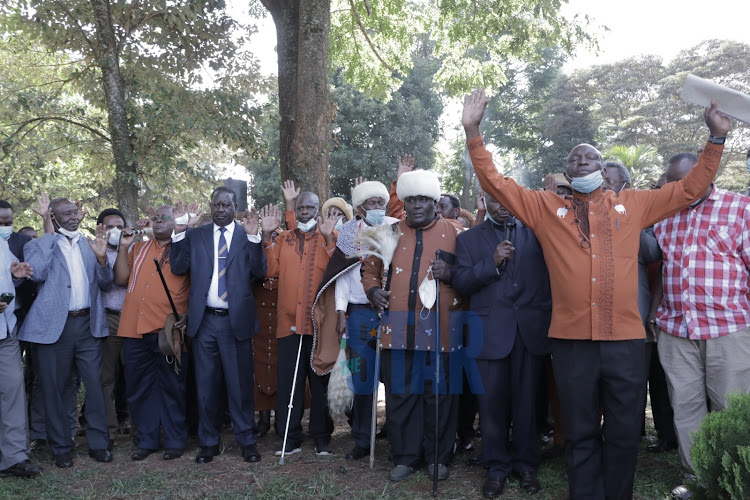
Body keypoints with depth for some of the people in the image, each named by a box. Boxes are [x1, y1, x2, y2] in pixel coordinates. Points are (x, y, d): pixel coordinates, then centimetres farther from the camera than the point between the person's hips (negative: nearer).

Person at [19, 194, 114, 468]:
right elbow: (36, 273, -18)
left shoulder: (89, 244, 14)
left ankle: (99, 444, 13)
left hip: (88, 324, 3)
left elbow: (105, 284, 12)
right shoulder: (38, 245, 3)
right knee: (53, 389, 6)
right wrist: (49, 232, -12)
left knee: (95, 385, 2)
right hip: (53, 326, -2)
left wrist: (101, 258, -8)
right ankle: (61, 448, 19)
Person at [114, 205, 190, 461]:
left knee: (171, 386, 3)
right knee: (139, 387, 9)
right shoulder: (138, 249, 19)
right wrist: (123, 248, 6)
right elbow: (121, 279, 11)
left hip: (168, 329, -5)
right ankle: (146, 440, 20)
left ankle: (174, 440, 13)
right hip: (134, 327, 5)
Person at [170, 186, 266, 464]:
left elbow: (259, 272, -7)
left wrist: (253, 236, -17)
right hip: (204, 320, 2)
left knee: (240, 383, 4)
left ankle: (247, 441, 16)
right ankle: (209, 442, 21)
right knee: (206, 384, 10)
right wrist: (179, 233, -8)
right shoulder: (195, 235, 9)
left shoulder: (247, 235, 4)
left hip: (236, 319, -2)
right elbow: (178, 268, 1)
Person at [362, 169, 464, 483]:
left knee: (440, 395, 6)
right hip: (398, 329, 2)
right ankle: (405, 456, 21)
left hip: (440, 330, -2)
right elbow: (370, 270, 19)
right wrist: (373, 290, 0)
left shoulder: (455, 232, 4)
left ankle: (438, 456, 21)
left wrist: (451, 275, -14)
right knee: (400, 394, 7)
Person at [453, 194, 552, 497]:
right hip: (491, 331, 0)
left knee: (526, 400, 8)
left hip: (531, 328, 0)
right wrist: (492, 263, -12)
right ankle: (497, 467, 18)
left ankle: (526, 463, 22)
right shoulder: (469, 239, 10)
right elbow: (460, 283, -1)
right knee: (492, 401, 4)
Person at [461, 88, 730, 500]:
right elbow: (496, 184, 4)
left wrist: (716, 137, 9)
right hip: (571, 341, -1)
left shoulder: (632, 204, 11)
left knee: (623, 433, 11)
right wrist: (473, 131, -5)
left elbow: (690, 188, 16)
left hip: (626, 340, 1)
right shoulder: (546, 208, 8)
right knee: (580, 434, 10)